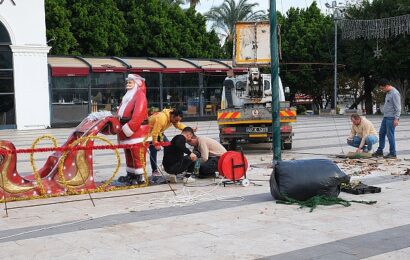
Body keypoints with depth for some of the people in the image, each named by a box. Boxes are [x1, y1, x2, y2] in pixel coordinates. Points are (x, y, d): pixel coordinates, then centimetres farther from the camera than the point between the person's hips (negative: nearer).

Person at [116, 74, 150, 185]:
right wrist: (121, 128, 7)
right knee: (129, 155, 16)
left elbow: (138, 116, -22)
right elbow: (120, 114, 19)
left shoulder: (140, 96, -11)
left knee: (138, 156, -7)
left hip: (137, 132, -10)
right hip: (127, 134, 10)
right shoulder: (127, 96, 19)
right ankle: (130, 175, 26)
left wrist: (128, 128, -23)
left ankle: (140, 177, -2)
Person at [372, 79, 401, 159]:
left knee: (390, 135, -5)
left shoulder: (395, 93, -17)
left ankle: (393, 153, 2)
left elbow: (398, 108, -19)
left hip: (391, 118, -10)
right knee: (381, 133, 12)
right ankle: (380, 151, 20)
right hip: (386, 117, 10)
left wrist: (396, 119, -21)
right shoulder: (388, 93, 13)